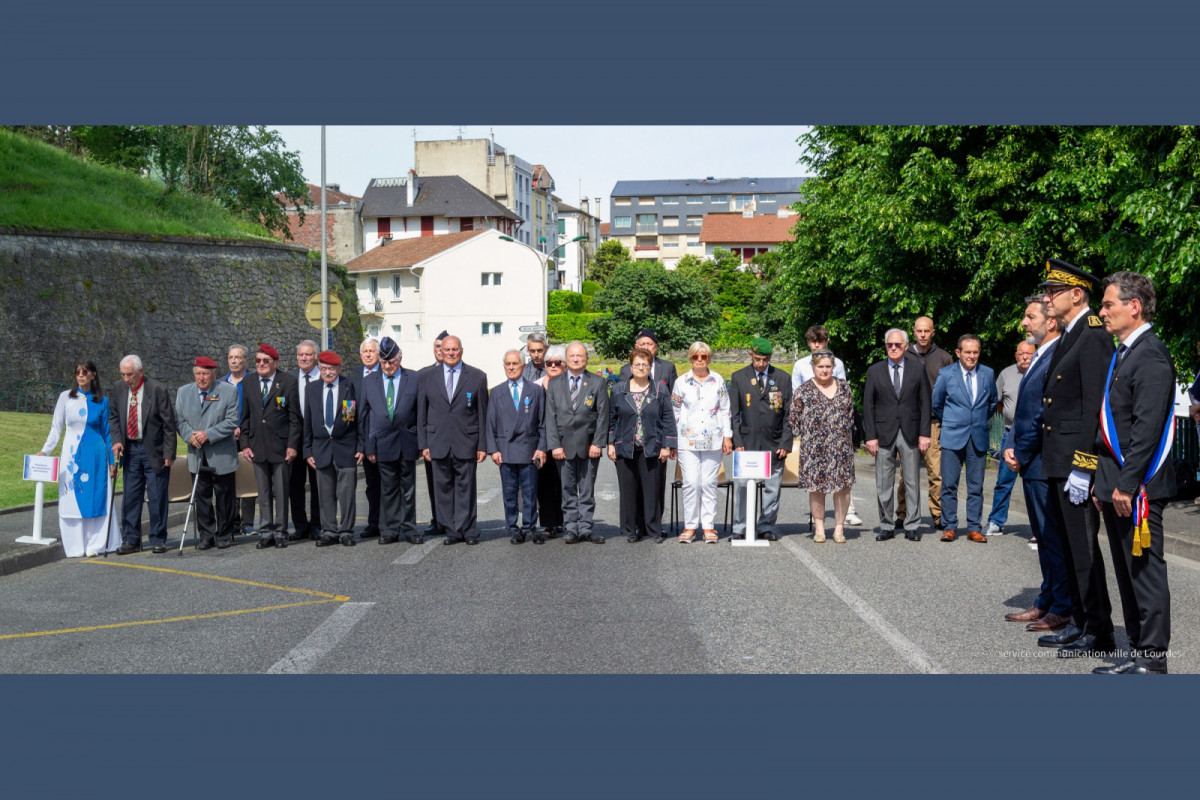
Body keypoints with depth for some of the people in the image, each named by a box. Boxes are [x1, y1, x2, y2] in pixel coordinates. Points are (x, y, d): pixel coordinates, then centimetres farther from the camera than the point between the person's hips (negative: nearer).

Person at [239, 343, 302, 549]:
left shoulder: (288, 382, -2)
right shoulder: (249, 384, 10)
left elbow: (295, 417, -3)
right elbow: (245, 417, 12)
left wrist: (292, 445, -9)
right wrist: (244, 444, 3)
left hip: (280, 447, -3)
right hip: (257, 447, 4)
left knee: (281, 492, 2)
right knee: (263, 493, 7)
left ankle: (280, 533, 9)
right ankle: (266, 534, 12)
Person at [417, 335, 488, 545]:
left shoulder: (477, 377, 5)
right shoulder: (427, 377, 10)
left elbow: (483, 414, 4)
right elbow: (421, 413, 9)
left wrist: (483, 445, 0)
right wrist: (423, 444, 3)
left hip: (466, 443, -2)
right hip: (438, 443, 2)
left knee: (465, 488, 1)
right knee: (443, 488, 4)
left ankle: (467, 530, 8)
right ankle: (451, 531, 10)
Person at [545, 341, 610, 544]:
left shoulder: (597, 383, 4)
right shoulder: (554, 384, 8)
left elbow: (603, 415, 1)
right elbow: (550, 416, 4)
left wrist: (597, 443, -8)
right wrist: (554, 444, -5)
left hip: (588, 445, -1)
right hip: (563, 445, 1)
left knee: (587, 490, 4)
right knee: (568, 490, 5)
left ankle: (585, 528, 9)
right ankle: (571, 528, 11)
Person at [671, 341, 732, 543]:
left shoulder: (718, 381, 7)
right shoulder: (681, 382, 4)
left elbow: (725, 410, 10)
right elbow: (674, 412, 7)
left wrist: (727, 436, 5)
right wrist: (672, 441, 5)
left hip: (713, 440, 1)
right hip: (687, 440, -1)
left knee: (709, 483, 2)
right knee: (691, 483, -6)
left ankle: (708, 526, 9)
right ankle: (690, 526, 3)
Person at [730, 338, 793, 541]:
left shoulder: (783, 378, 5)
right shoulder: (738, 378, 5)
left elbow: (789, 414, 5)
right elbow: (734, 413, 4)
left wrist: (785, 444, -2)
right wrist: (737, 442, -5)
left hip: (774, 443, 1)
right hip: (748, 440, -1)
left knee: (772, 488, 4)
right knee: (743, 486, -3)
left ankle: (766, 527, 15)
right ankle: (740, 528, 6)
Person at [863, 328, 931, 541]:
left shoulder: (918, 369, 5)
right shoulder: (874, 371, 6)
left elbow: (925, 402, 4)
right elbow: (868, 405, 4)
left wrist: (924, 433, -3)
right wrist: (870, 436, -3)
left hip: (910, 433, 0)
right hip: (884, 433, 0)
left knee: (912, 482, 3)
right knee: (884, 484, 2)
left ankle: (912, 526, 10)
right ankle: (886, 526, 11)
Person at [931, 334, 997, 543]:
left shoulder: (988, 374, 5)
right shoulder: (946, 374, -1)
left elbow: (992, 402, 20)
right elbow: (935, 404, 10)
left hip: (979, 437, 2)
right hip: (953, 437, -2)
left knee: (976, 486, 4)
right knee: (949, 485, 0)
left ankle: (974, 528, 9)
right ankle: (948, 527, 6)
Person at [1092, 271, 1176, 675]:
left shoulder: (1150, 355, -13)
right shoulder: (1122, 354, 17)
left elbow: (1147, 426, -21)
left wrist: (1128, 483, -22)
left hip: (1137, 486, -10)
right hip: (1116, 485, 10)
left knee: (1145, 571, -5)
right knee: (1128, 572, 14)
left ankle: (1152, 662, 1)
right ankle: (1138, 653, 21)